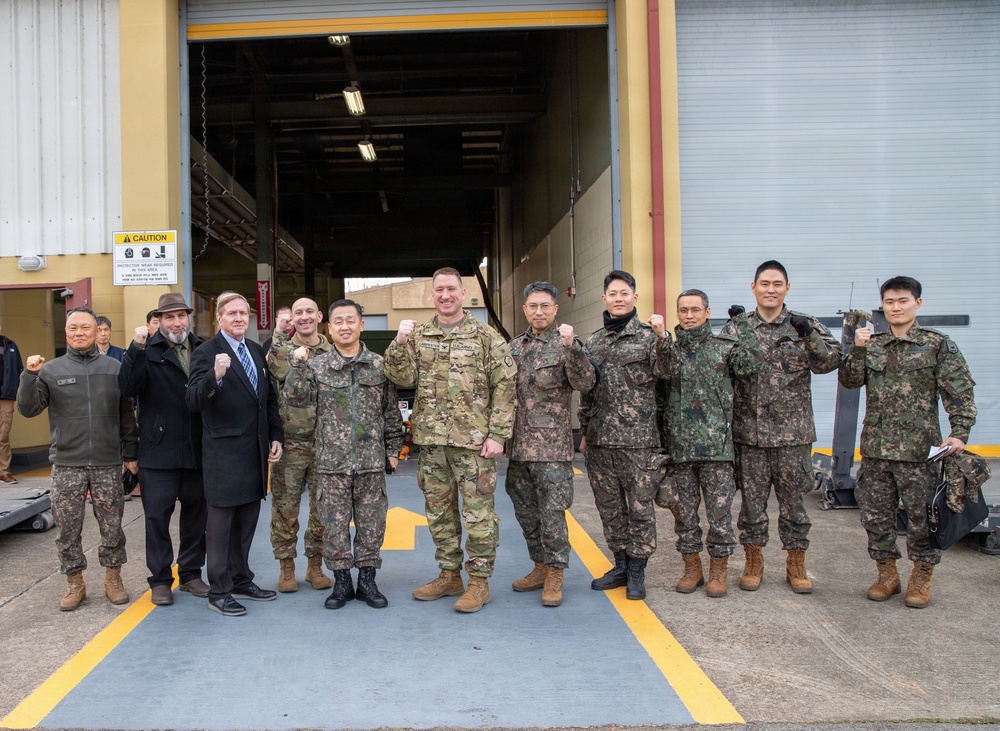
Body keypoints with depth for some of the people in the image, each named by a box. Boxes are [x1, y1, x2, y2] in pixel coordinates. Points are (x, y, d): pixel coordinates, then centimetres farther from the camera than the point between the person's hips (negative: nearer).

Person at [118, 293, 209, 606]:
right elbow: (127, 387, -19)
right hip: (159, 451, -3)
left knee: (196, 515, 13)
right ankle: (160, 580, 18)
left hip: (198, 450, 3)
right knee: (157, 516, 4)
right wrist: (136, 349, -29)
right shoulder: (148, 351, -4)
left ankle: (191, 574, 27)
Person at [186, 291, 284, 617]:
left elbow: (269, 398, 17)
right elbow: (193, 401, -20)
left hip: (255, 451, 7)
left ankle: (241, 581, 28)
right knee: (221, 523, 3)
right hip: (224, 453, -6)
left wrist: (276, 437, 10)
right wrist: (215, 376, -37)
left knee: (246, 521, 15)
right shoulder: (206, 352, -9)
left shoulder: (256, 351, 11)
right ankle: (219, 592, 12)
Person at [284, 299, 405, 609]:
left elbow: (391, 411, 9)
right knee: (334, 524, 5)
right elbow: (296, 400, -7)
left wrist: (393, 449, 8)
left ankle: (367, 580, 21)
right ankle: (341, 582, 19)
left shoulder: (379, 366, 5)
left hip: (371, 462, 1)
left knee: (371, 522, 7)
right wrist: (298, 365, -16)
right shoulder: (316, 366, 3)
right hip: (331, 462, 0)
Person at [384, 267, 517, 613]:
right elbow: (404, 379, 2)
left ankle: (479, 581, 11)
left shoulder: (486, 336, -1)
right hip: (430, 440, 4)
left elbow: (505, 385, -3)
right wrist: (400, 344, -13)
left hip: (473, 440, -4)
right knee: (439, 512, 13)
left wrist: (497, 434, -10)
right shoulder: (418, 335, 10)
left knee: (478, 513, 0)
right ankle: (449, 576, 26)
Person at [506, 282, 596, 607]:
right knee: (526, 512, 13)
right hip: (518, 445, 6)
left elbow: (585, 383, -19)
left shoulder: (565, 343, -4)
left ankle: (555, 575, 8)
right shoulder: (515, 346, 13)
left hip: (552, 445, -6)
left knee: (552, 512, -3)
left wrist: (570, 347, -30)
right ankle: (541, 567, 27)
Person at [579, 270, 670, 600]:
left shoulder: (648, 335, 1)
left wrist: (662, 338, -23)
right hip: (600, 439, 5)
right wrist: (584, 432, 16)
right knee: (609, 506, 11)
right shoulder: (593, 342, 13)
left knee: (640, 506, 1)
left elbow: (663, 373, -12)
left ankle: (636, 572, 14)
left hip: (638, 438, -5)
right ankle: (621, 565, 26)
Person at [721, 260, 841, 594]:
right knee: (752, 501, 8)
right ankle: (753, 561, 23)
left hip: (793, 434, 0)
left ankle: (796, 563, 22)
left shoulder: (805, 325, 4)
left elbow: (830, 362, -6)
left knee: (793, 501, 8)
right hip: (748, 433, 0)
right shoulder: (738, 327, 6)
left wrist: (810, 334, -22)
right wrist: (734, 328, -11)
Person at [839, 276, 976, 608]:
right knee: (875, 514, 9)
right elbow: (850, 381, 1)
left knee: (921, 515, 4)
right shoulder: (871, 344, 9)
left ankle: (922, 577, 20)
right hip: (875, 447, 4)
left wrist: (960, 432, -15)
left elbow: (960, 392, -4)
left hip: (919, 447, -3)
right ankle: (887, 574, 23)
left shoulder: (938, 345, -1)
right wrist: (857, 349, -13)